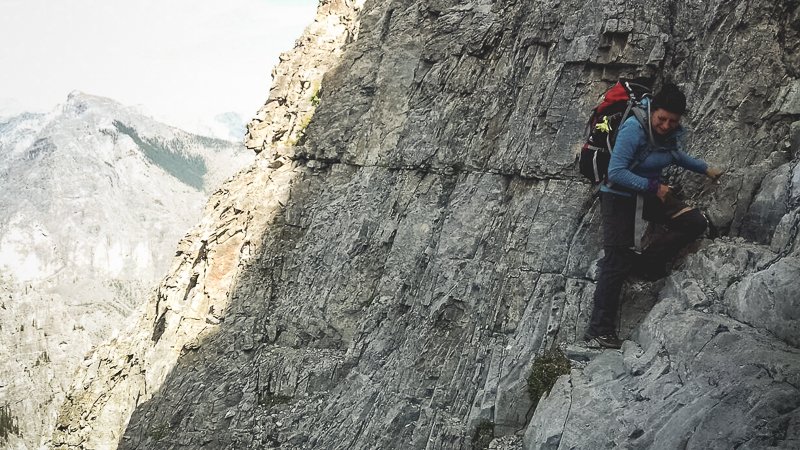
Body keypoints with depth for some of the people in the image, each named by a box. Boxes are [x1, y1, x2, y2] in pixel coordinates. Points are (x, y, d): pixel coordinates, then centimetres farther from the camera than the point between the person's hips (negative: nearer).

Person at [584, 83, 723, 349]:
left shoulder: (671, 133, -4)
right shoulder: (633, 130, -26)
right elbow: (616, 172, -28)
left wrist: (705, 169, 19)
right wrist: (653, 186, -27)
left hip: (650, 195, 7)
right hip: (620, 197, -7)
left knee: (695, 222, -11)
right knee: (617, 262, -10)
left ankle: (649, 263, 0)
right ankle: (600, 329, -5)